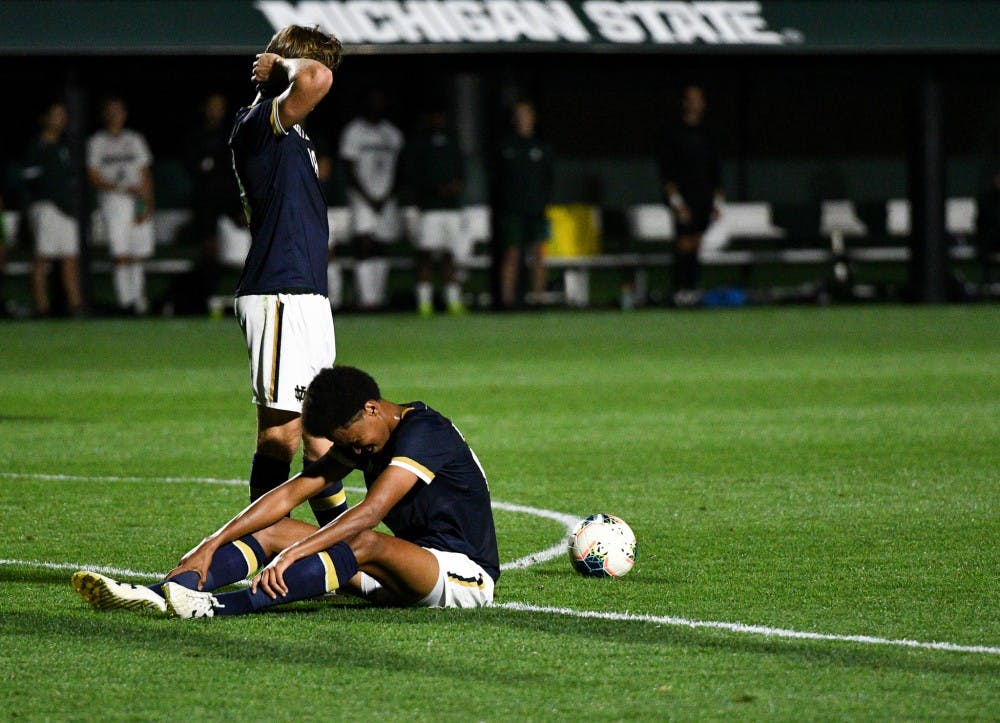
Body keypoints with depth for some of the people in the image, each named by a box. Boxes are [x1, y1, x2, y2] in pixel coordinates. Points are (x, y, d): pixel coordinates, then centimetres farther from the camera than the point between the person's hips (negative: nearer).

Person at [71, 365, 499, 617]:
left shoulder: (424, 432, -18)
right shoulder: (362, 439, 8)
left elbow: (370, 513, -31)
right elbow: (289, 495, 2)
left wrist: (292, 553, -38)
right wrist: (212, 545, -8)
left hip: (464, 574, -8)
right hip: (410, 564, 8)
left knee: (366, 544, -38)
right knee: (274, 530, -5)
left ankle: (215, 606, -49)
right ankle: (165, 594, -25)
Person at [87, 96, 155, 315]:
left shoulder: (136, 140, 15)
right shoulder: (97, 142, 6)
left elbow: (145, 176, 12)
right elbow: (94, 178, 0)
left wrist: (147, 206, 0)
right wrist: (124, 188, -12)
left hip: (138, 202, 3)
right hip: (113, 200, -3)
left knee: (139, 255, 0)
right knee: (121, 256, -11)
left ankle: (138, 300, 6)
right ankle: (125, 301, -11)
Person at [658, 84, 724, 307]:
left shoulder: (707, 136, 14)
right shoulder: (675, 134, -2)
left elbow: (716, 171, 20)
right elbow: (666, 173, -5)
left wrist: (717, 201, 14)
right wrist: (677, 202, -12)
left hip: (704, 202, 5)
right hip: (684, 200, -5)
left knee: (697, 245, 3)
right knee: (685, 244, -10)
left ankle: (692, 288, 6)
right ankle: (680, 290, -9)